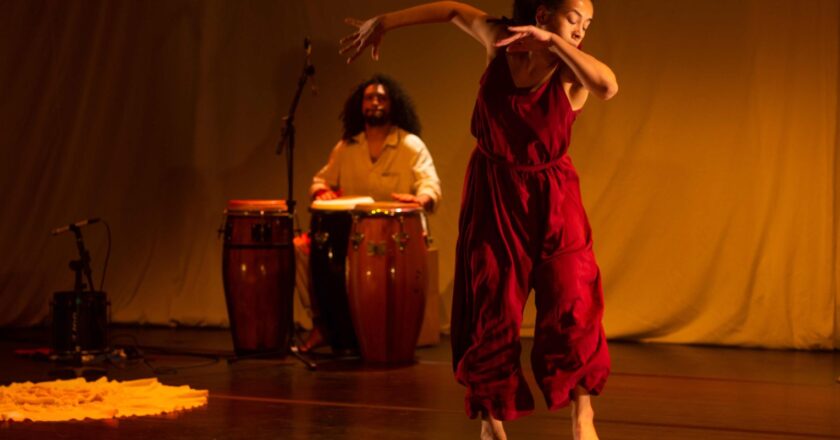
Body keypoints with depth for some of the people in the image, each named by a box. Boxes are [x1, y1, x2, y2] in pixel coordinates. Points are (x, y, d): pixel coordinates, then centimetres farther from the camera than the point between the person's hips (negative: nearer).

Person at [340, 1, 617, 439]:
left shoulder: (570, 70, -15)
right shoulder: (499, 38, -8)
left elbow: (608, 86, -39)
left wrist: (551, 42, -40)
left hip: (551, 198, -2)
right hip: (493, 194, 2)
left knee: (571, 303, -7)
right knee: (492, 308, 6)